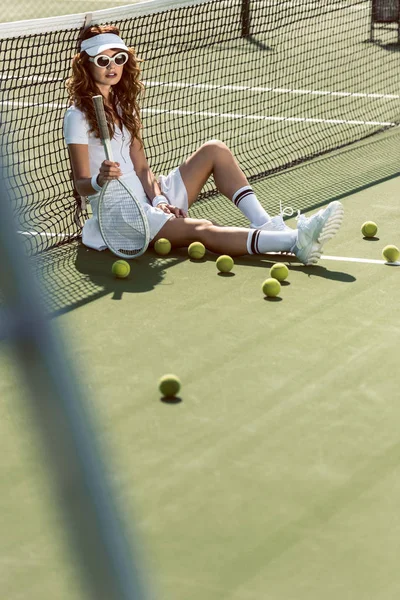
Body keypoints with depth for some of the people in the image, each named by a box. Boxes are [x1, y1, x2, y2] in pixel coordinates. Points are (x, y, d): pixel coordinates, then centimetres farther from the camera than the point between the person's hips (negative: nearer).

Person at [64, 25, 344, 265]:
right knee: (202, 230, -31)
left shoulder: (123, 104, 12)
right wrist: (99, 181, -37)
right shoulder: (78, 116, -11)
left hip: (150, 200, 9)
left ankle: (264, 224, -20)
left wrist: (159, 199, -10)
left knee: (214, 150, -4)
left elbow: (141, 168, 8)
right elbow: (81, 184, -14)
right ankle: (296, 242, -50)